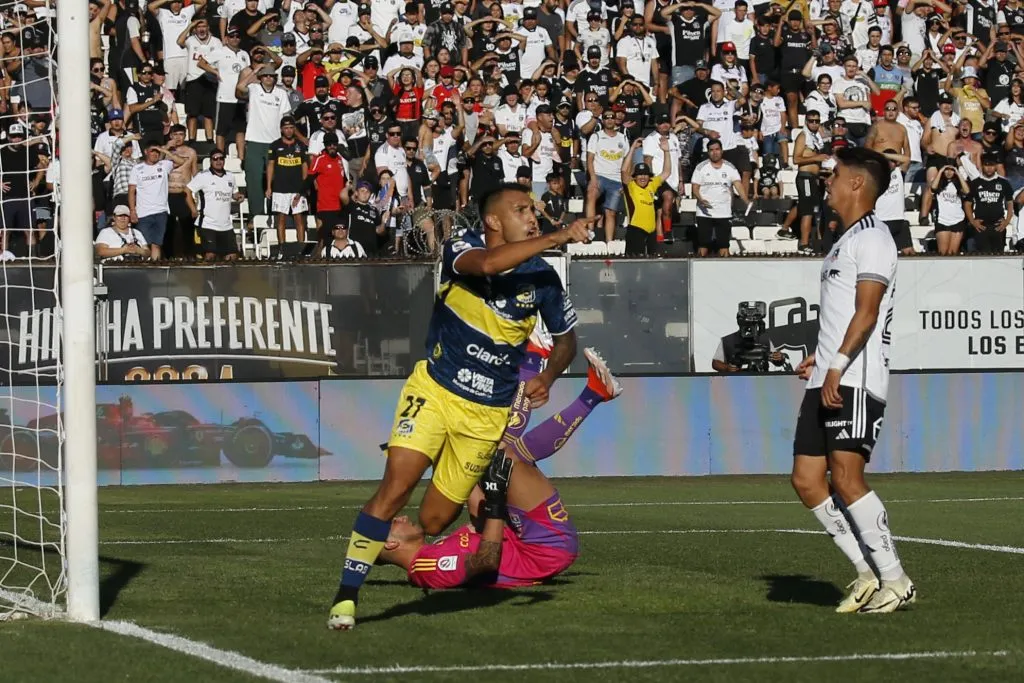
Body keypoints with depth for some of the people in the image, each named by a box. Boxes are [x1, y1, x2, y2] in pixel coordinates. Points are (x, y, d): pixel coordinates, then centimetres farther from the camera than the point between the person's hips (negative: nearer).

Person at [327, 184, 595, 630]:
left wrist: (547, 378, -7)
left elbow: (565, 339, 13)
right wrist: (555, 239, -43)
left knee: (433, 522, 3)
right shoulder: (461, 250, -12)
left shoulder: (542, 278, -3)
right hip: (434, 391, -2)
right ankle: (347, 594, -16)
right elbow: (485, 264, -38)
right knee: (395, 488, -21)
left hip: (488, 413, 2)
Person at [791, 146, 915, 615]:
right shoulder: (845, 242, 22)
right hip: (827, 380, 10)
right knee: (806, 479, 4)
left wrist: (838, 365, -23)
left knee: (846, 477, -15)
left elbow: (867, 312, -18)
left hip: (855, 382, -10)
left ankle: (895, 581, -9)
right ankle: (868, 574, 8)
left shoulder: (871, 238, -8)